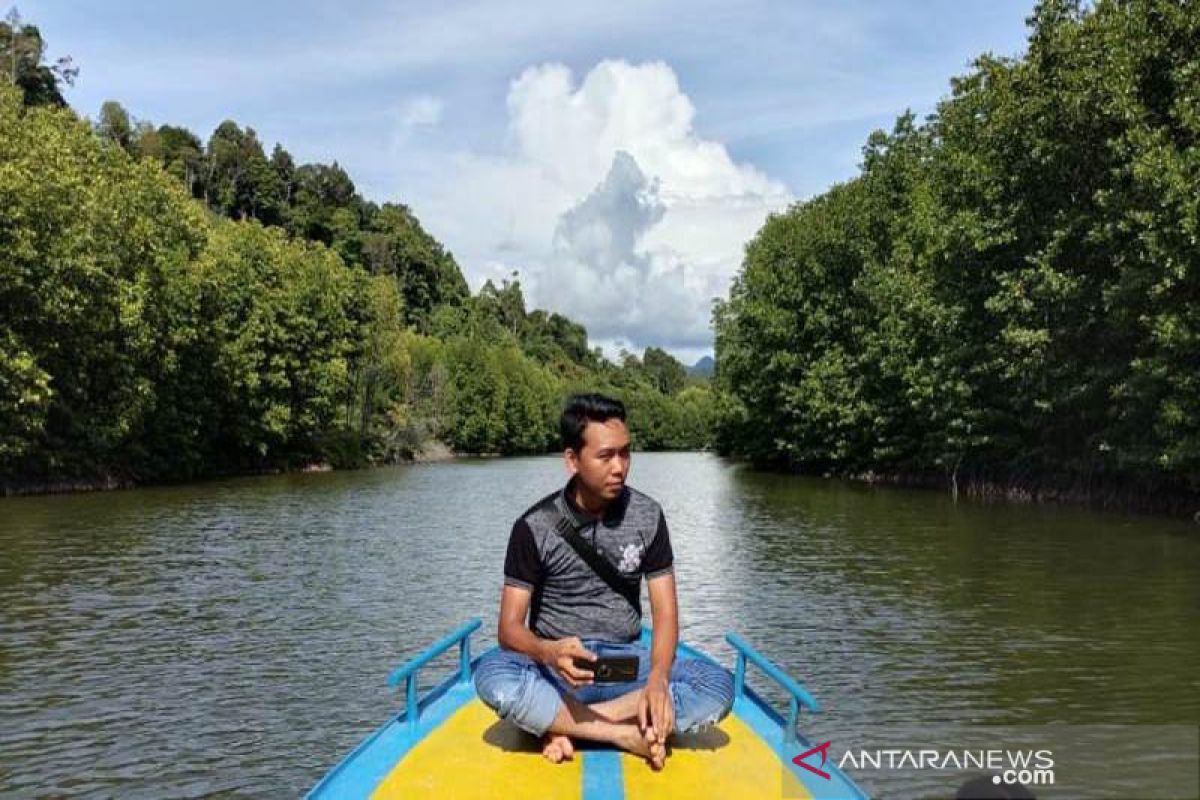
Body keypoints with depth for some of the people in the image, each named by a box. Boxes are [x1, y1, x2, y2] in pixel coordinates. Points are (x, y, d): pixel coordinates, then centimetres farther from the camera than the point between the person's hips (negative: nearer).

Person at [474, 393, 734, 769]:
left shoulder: (647, 516, -1)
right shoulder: (535, 526, -8)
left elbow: (665, 612, -4)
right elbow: (509, 627, -11)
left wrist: (657, 679, -25)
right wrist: (548, 652, -35)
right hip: (556, 666, -2)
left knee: (719, 685, -25)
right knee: (492, 675, -35)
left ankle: (559, 724, -23)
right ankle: (627, 735, -24)